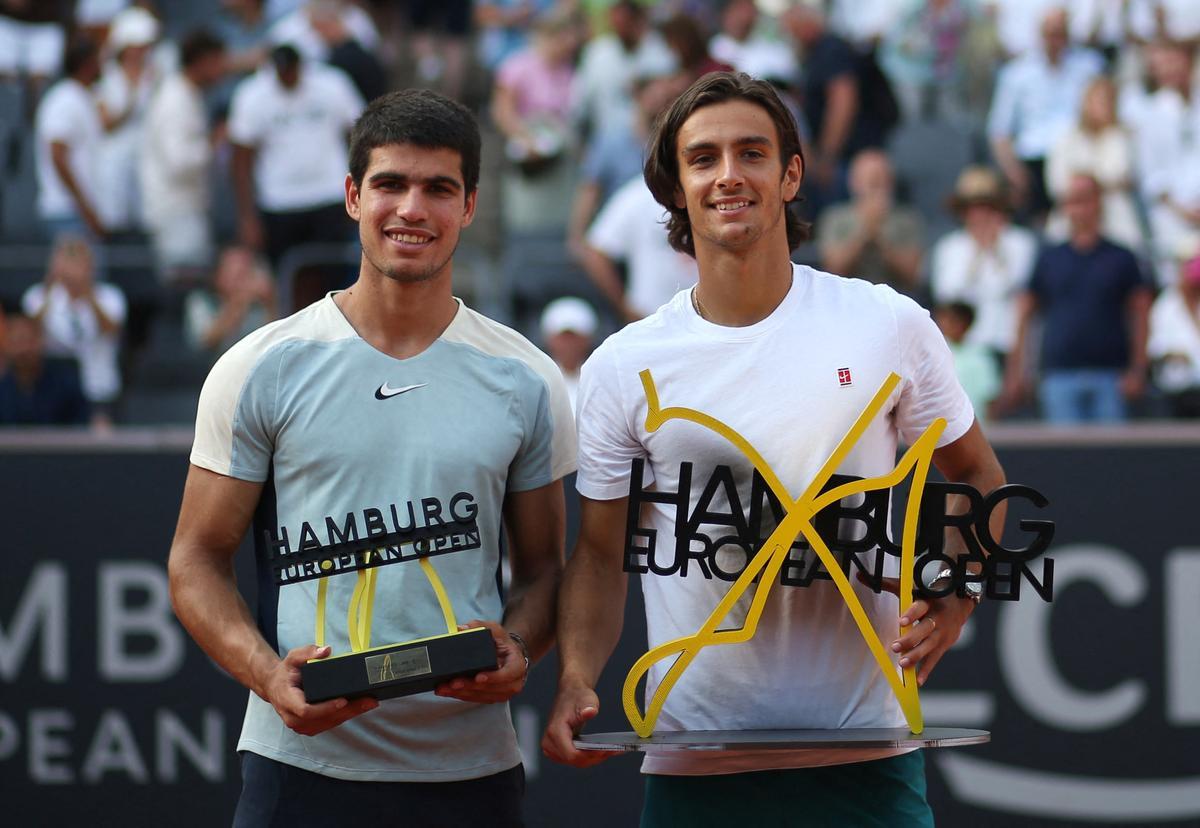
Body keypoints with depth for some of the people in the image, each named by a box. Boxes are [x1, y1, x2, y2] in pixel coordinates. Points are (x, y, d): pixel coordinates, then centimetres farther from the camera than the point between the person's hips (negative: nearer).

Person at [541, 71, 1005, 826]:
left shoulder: (888, 326, 2)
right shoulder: (623, 367, 3)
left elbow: (975, 478, 13)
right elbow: (602, 553, 9)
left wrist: (955, 593, -6)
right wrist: (576, 683, -9)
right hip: (693, 758, 1)